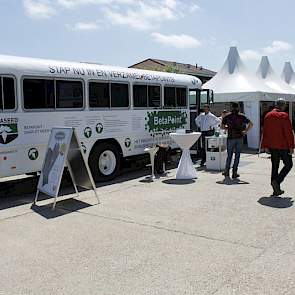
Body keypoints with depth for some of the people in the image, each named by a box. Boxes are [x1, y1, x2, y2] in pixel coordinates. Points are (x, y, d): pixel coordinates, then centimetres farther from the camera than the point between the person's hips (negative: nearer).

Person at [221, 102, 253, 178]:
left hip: (230, 138, 0)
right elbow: (251, 124, -3)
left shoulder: (227, 116, 3)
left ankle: (227, 172, 12)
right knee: (237, 155, 5)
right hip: (239, 138, 0)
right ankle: (234, 173, 6)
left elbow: (222, 127, 5)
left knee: (229, 155, 11)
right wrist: (245, 131, 4)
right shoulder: (242, 116, 3)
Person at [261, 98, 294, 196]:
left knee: (274, 166, 11)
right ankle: (277, 181, -9)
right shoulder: (284, 116, -11)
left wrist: (265, 146, 15)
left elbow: (265, 132, 11)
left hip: (272, 146, 6)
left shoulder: (268, 116, 8)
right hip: (283, 146, -6)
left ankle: (276, 190, 13)